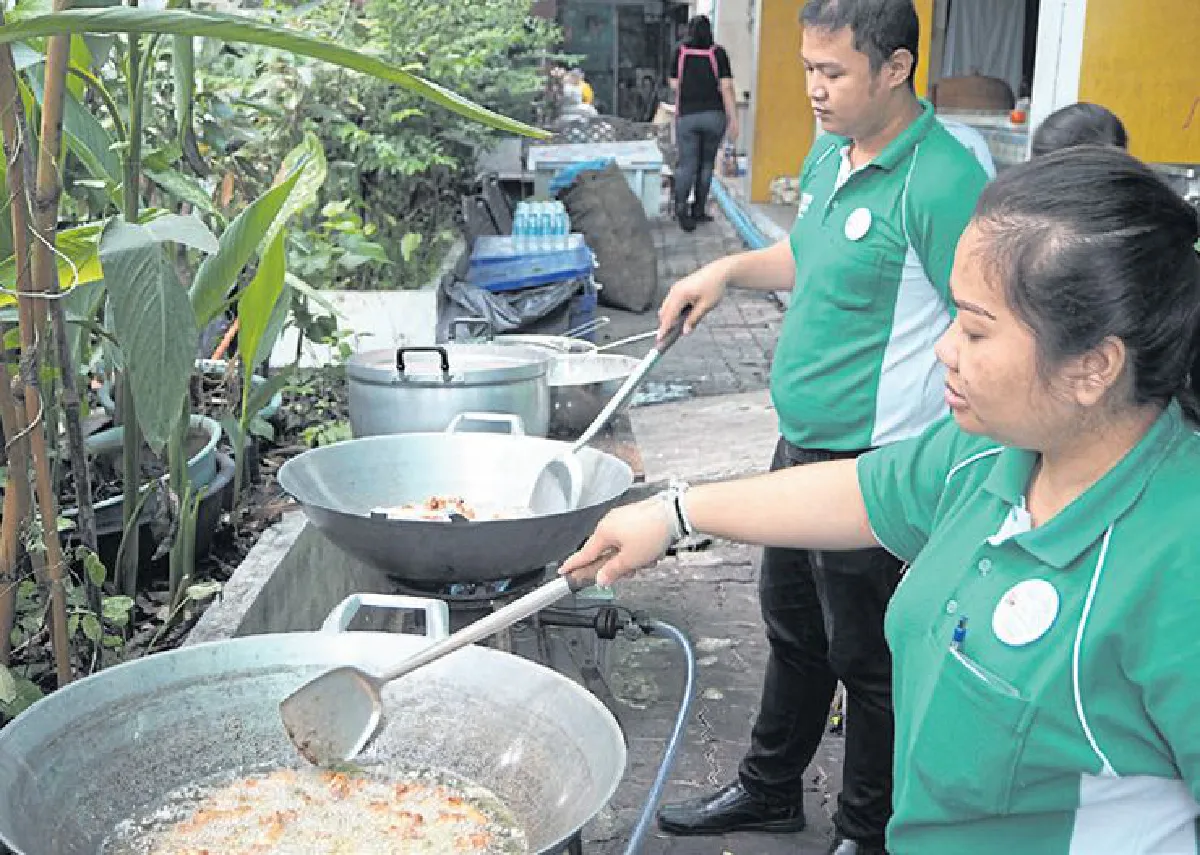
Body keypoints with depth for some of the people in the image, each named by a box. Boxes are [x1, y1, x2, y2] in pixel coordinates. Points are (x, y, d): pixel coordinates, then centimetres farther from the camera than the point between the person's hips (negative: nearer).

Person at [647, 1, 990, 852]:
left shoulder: (944, 181, -20)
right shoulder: (830, 156, 7)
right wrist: (728, 269, 9)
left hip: (875, 465, -9)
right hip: (802, 445, 9)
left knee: (865, 656, 7)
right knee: (791, 626, 23)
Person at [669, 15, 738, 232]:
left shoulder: (680, 52, 3)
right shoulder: (718, 53, -1)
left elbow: (674, 85, 6)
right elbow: (726, 88, -5)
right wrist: (733, 120, -3)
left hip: (687, 115, 0)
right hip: (714, 115, 0)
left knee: (686, 164, 1)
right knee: (706, 164, 13)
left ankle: (681, 207, -16)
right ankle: (698, 209, 17)